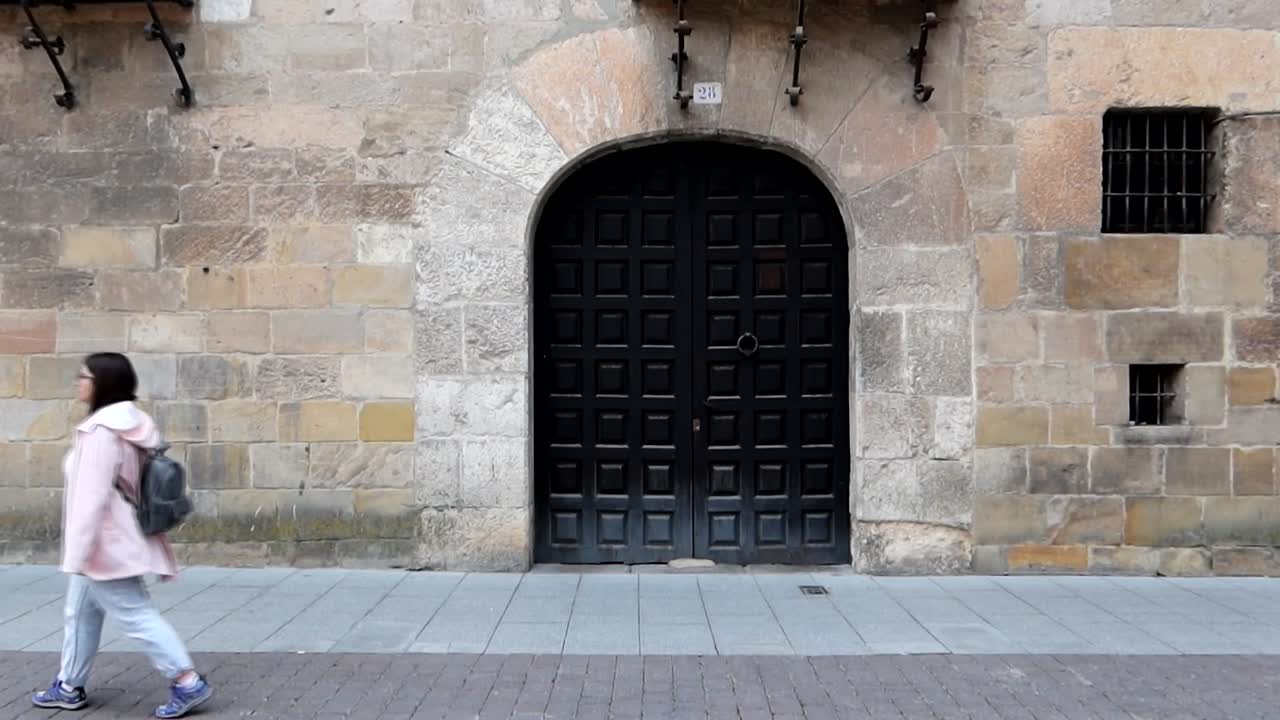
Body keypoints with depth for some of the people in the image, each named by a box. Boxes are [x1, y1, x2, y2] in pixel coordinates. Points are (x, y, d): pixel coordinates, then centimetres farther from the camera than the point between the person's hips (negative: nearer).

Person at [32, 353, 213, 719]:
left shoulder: (101, 432, -22)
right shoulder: (132, 425, 7)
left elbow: (93, 496, -24)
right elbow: (129, 487, 13)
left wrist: (77, 554, -21)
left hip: (105, 545, -10)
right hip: (110, 543, 10)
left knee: (136, 615, -4)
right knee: (80, 614, 20)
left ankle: (188, 683, -2)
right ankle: (69, 688, 33)